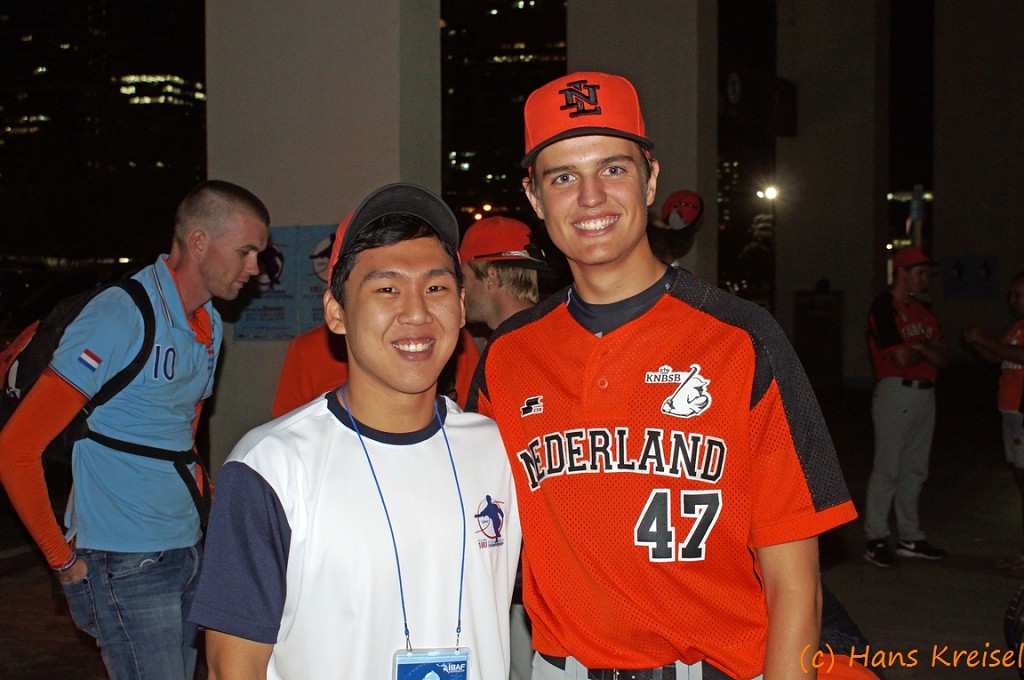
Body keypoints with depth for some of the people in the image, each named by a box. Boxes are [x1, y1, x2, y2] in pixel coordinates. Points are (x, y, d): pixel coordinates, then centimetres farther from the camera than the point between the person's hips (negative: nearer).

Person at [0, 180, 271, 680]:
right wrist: (64, 560, -10)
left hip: (186, 556, 8)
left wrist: (206, 509, 14)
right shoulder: (118, 319, -14)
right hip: (125, 565, -8)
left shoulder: (209, 325, 11)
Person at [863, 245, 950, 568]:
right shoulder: (884, 308, -10)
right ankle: (876, 540, 4)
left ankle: (910, 538, 22)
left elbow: (943, 357, 9)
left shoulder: (921, 309, 16)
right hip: (896, 393, -8)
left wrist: (918, 347, -11)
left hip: (925, 393, 8)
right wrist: (928, 349, 0)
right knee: (887, 469, -4)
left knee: (914, 470, 13)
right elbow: (902, 357, -19)